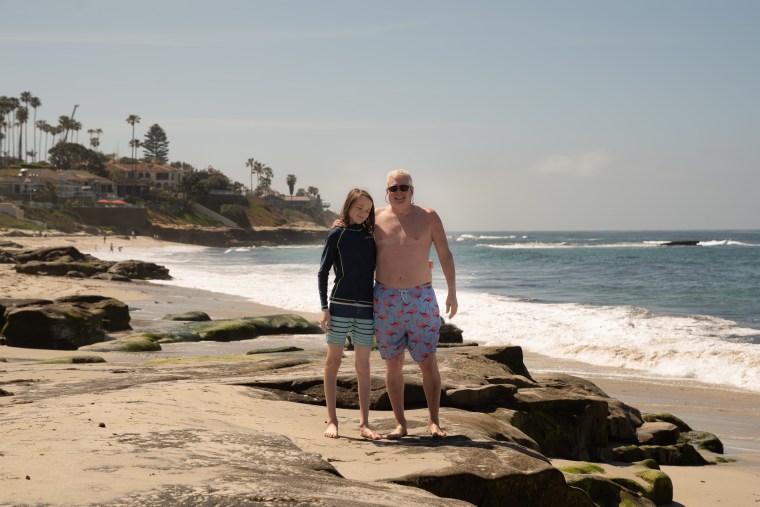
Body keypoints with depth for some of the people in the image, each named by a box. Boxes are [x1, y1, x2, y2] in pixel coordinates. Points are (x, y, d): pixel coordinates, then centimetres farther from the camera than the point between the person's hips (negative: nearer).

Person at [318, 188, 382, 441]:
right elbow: (323, 272, -1)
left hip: (366, 307, 3)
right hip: (340, 305, -3)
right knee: (333, 361, 3)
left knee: (363, 366, 5)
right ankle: (332, 420, 10)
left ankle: (364, 423, 7)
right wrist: (324, 308, -8)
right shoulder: (336, 235, 0)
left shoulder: (370, 237, 9)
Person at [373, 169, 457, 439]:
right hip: (385, 299, 2)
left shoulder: (428, 217, 0)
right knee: (393, 364, 5)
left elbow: (445, 255, 3)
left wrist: (452, 292, 1)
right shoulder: (376, 219, 5)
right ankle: (400, 423, 13)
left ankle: (434, 422, 10)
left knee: (428, 362, -1)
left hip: (421, 298, -1)